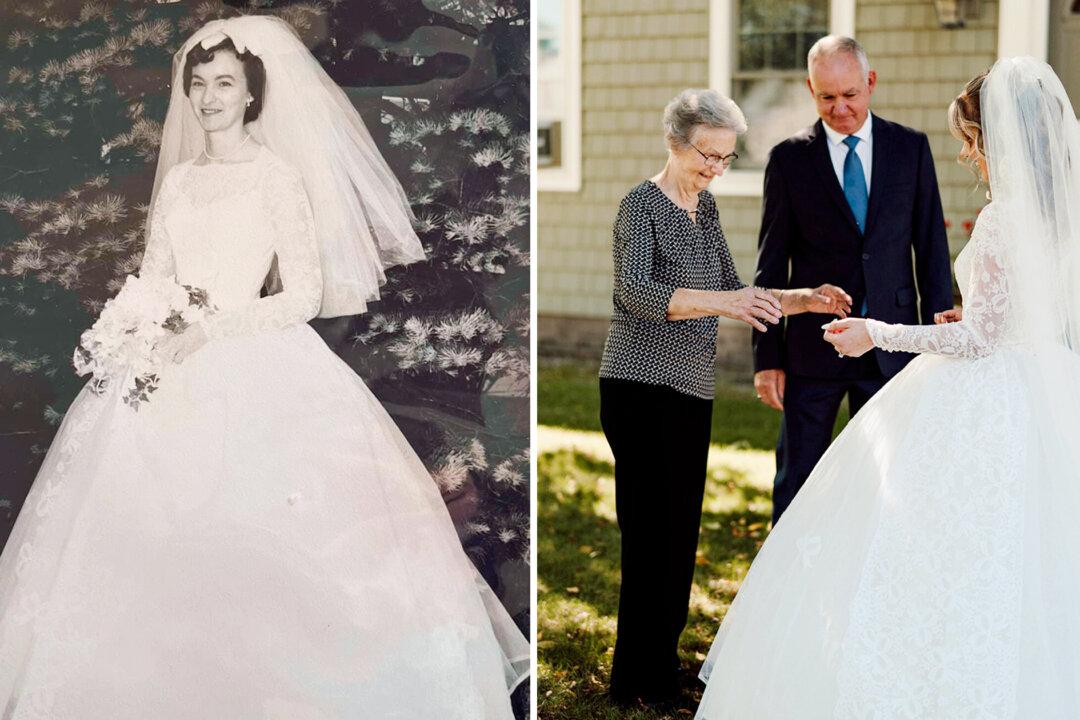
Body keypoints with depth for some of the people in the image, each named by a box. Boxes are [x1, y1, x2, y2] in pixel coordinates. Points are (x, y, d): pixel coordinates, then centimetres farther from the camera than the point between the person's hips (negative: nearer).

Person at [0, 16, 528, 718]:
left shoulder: (278, 177, 1)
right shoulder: (178, 179, 17)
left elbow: (304, 296, -5)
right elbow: (153, 281, 18)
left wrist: (211, 330, -14)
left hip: (256, 371, -5)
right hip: (173, 372, 5)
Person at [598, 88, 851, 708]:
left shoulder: (705, 206, 13)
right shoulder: (643, 204, -11)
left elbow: (734, 292, 17)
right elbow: (637, 291, -27)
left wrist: (804, 300, 2)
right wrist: (722, 302, -38)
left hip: (692, 390, 8)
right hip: (641, 386, -8)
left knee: (681, 533, 11)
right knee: (653, 532, -6)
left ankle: (662, 665, 22)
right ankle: (639, 682, 2)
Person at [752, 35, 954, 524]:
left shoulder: (911, 148, 3)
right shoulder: (790, 158, -1)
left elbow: (932, 249, 5)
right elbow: (772, 264, 1)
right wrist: (767, 356, -2)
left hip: (891, 347, 1)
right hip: (813, 349, -1)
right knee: (796, 484, 6)